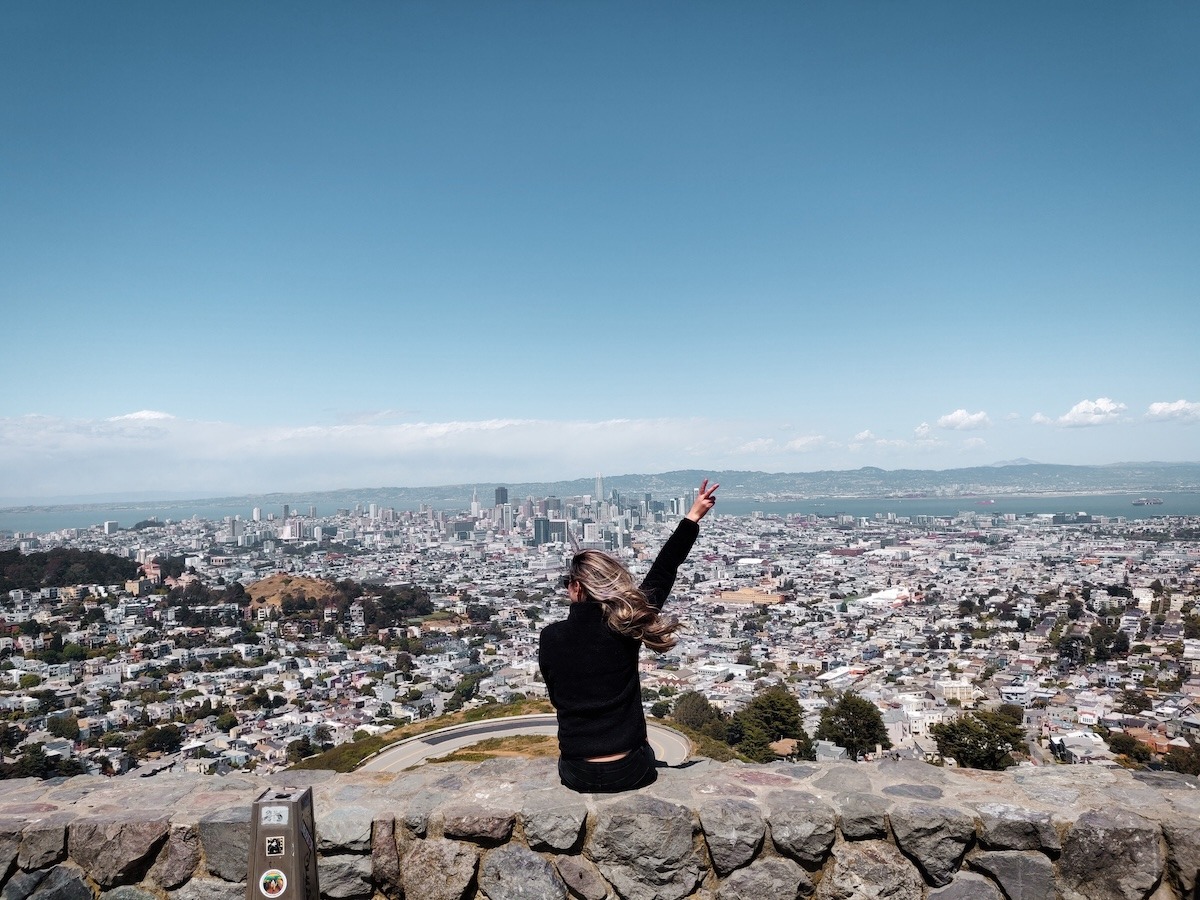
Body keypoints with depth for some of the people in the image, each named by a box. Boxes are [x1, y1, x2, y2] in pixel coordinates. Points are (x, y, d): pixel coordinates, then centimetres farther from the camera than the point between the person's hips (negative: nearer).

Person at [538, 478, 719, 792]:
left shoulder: (551, 637, -8)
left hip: (577, 774, 1)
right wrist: (693, 517, 5)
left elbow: (557, 698, 5)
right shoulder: (625, 627, -11)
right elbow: (662, 572, -3)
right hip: (628, 772, 0)